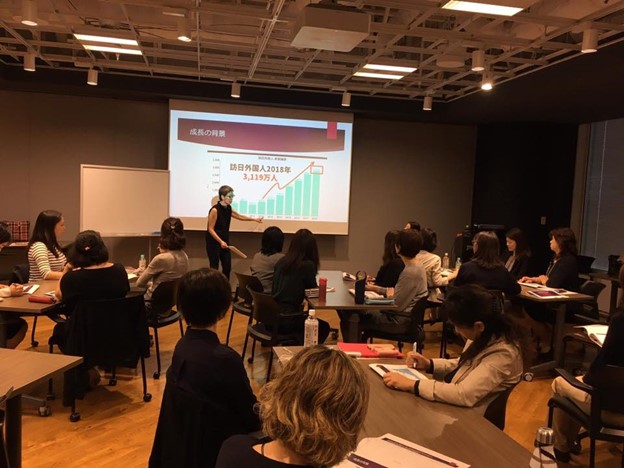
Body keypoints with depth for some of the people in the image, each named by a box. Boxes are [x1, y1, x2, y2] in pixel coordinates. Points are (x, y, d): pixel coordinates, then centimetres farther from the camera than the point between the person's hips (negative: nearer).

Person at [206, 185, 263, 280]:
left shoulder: (228, 208, 4)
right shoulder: (215, 210, -18)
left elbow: (239, 216, 23)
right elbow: (211, 229, -18)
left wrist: (254, 219, 24)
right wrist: (220, 241, -26)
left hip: (224, 241, 8)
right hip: (213, 243, -7)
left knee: (227, 267, 8)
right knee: (214, 268, -2)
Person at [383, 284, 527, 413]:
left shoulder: (502, 353, -28)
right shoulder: (486, 335, -4)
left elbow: (464, 395, -34)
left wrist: (412, 385, -29)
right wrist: (429, 364, -1)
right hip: (450, 405, 7)